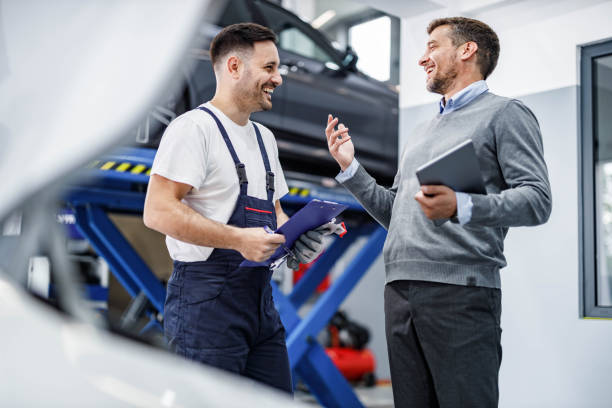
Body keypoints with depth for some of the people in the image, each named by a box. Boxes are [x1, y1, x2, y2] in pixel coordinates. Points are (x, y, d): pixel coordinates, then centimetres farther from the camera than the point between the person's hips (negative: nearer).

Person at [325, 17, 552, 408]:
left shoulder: (505, 113, 4)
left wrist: (462, 207, -26)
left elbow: (538, 199, -10)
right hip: (400, 291, 7)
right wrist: (350, 167, 17)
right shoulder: (421, 133, 26)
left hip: (460, 290, -7)